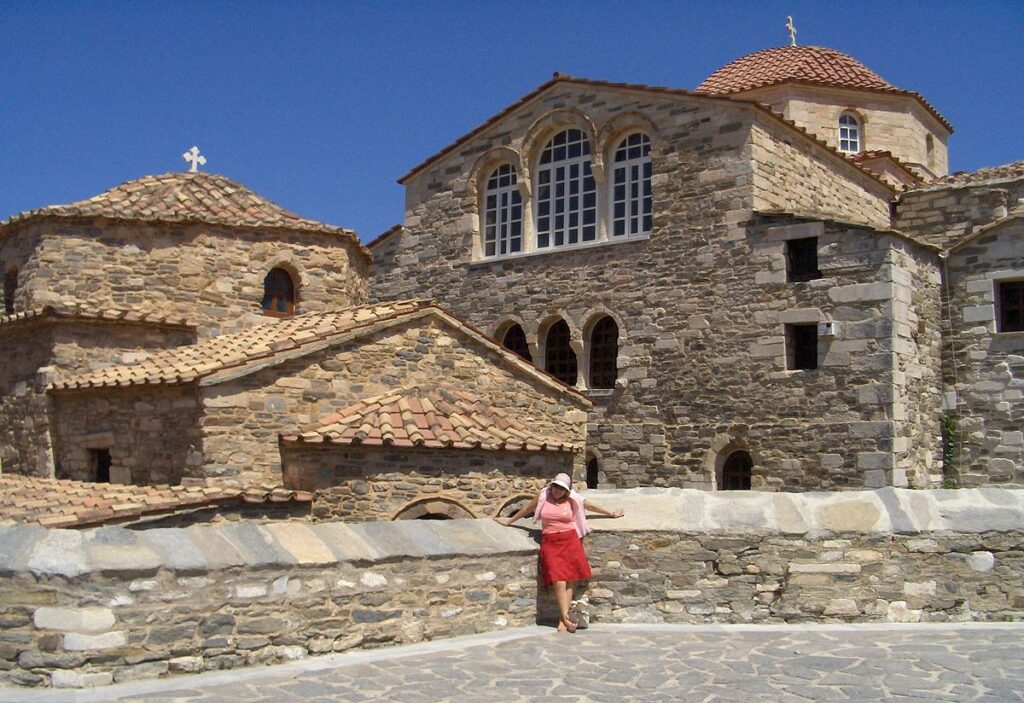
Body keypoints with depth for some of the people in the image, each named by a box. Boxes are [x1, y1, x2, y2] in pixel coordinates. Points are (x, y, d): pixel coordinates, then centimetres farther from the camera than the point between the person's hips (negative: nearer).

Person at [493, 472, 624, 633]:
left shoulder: (572, 499, 7)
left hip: (570, 541, 1)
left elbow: (591, 506, 19)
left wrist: (611, 513, 25)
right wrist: (510, 521, 30)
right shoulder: (543, 496, 6)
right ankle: (566, 619, -14)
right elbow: (528, 508, 20)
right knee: (559, 583, -13)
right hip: (550, 543, -1)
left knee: (569, 582, -4)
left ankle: (562, 622, -1)